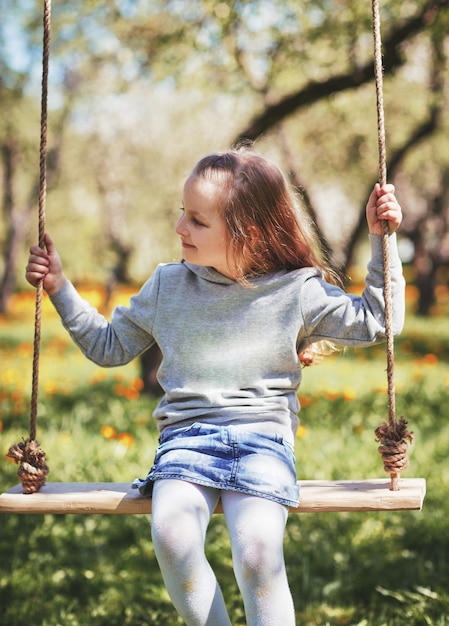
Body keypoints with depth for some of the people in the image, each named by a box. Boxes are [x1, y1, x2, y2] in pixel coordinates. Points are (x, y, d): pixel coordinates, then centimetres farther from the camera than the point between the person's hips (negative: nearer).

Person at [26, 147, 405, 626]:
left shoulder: (297, 290, 1)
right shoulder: (167, 286, 10)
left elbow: (377, 321, 4)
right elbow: (110, 346, 21)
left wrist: (381, 240, -3)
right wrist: (60, 289, 14)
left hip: (263, 440, -2)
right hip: (186, 438, 2)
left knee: (258, 550, -30)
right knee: (171, 533, -30)